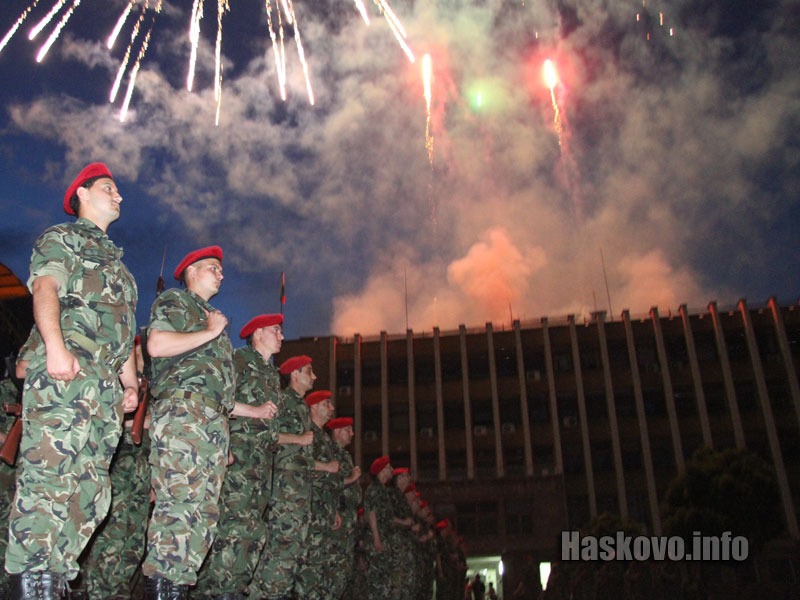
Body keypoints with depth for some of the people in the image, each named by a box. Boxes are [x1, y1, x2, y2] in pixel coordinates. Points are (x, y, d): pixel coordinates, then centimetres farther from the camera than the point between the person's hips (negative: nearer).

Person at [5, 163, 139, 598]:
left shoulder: (115, 260, 34)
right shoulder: (61, 238, 12)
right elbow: (45, 289, -7)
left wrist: (130, 382, 20)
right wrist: (55, 346, -24)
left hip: (107, 388, 8)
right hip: (66, 373, -8)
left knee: (91, 491, 1)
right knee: (49, 476, -16)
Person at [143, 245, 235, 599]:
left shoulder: (212, 318, 35)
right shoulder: (174, 300, 10)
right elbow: (157, 345, -10)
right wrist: (210, 333, -1)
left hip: (215, 419, 9)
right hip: (183, 407, -9)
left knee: (204, 511, 1)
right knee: (181, 501, -19)